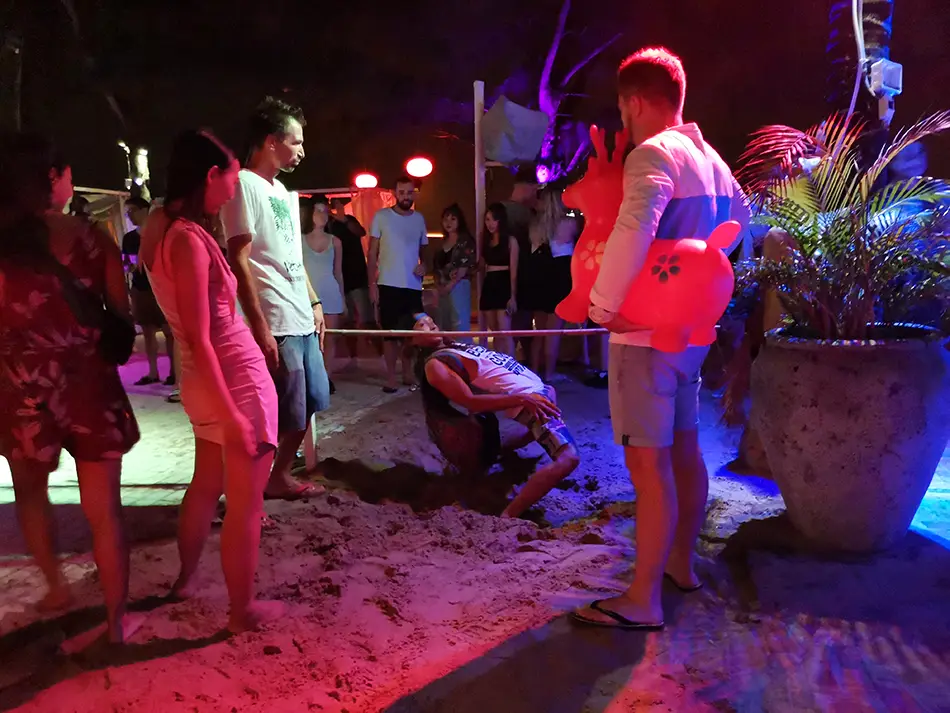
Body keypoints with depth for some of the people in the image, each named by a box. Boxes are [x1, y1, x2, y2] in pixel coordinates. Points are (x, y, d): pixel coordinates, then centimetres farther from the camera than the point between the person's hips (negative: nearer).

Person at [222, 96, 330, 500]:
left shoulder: (283, 191, 17)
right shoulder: (244, 184, -10)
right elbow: (238, 260, -16)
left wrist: (315, 303, 18)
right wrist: (259, 326, -21)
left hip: (301, 320, 9)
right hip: (276, 325, -9)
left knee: (308, 405, 15)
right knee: (274, 417, -4)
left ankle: (280, 476, 30)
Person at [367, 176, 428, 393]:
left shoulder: (419, 218, 9)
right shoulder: (381, 216, -2)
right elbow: (372, 252, -1)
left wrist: (423, 264, -5)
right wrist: (372, 283, -8)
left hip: (413, 285, 3)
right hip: (388, 285, -3)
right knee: (390, 331, 2)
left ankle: (408, 373, 20)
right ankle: (391, 377, 9)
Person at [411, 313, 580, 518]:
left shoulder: (452, 347, 15)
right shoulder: (435, 365, -13)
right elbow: (471, 402, -23)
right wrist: (521, 399, -30)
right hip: (524, 396, -10)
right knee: (568, 458, -26)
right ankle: (507, 517, -30)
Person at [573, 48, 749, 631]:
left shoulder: (653, 154, -15)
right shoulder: (709, 157, 12)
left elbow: (634, 228, -34)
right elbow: (740, 218, 29)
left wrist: (604, 305, -24)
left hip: (647, 330, -9)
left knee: (649, 460, -6)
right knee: (685, 447, 17)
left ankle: (643, 600, 2)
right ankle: (681, 563, 33)